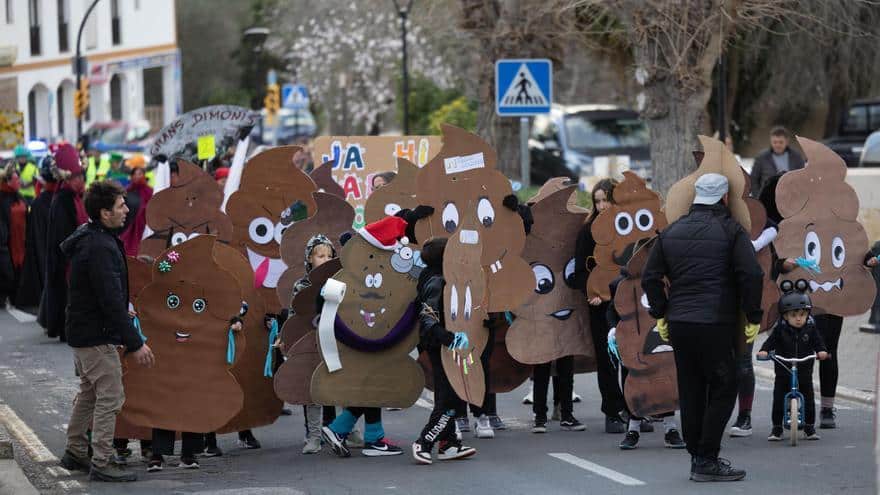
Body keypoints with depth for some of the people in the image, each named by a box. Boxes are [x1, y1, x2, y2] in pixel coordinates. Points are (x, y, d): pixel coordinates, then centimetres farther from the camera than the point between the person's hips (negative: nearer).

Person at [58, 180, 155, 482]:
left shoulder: (86, 239, 9)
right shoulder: (100, 248, -24)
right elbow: (112, 301, -27)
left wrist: (122, 314, 24)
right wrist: (134, 343, -26)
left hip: (82, 330, 11)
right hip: (96, 336, -11)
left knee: (89, 393, 21)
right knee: (110, 397, -5)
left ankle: (75, 453, 31)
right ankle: (101, 464, -2)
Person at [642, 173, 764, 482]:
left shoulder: (671, 231, 13)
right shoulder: (730, 230, -3)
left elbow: (651, 277, 13)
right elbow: (751, 274, -11)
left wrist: (660, 315, 19)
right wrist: (754, 317, -4)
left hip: (678, 325, 6)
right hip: (715, 324, -6)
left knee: (690, 392, 12)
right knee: (723, 388, 1)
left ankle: (697, 456, 16)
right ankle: (707, 461, -4)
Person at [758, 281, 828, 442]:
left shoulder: (810, 328, -2)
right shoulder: (780, 329, -6)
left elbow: (817, 341, -4)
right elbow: (771, 341, -12)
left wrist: (821, 351, -25)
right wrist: (764, 351, -32)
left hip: (804, 372, 1)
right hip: (783, 373, -1)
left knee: (808, 401, 4)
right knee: (778, 401, -1)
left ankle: (809, 428, 20)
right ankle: (777, 428, 10)